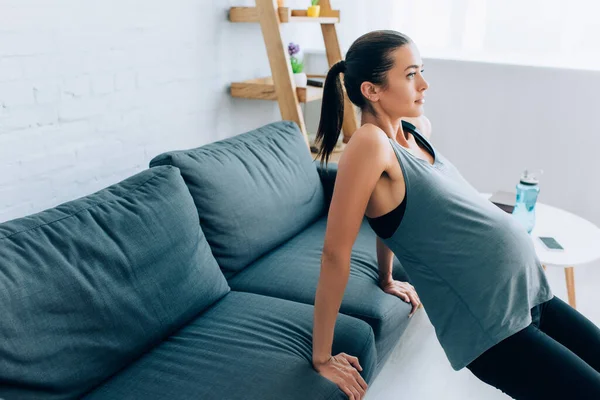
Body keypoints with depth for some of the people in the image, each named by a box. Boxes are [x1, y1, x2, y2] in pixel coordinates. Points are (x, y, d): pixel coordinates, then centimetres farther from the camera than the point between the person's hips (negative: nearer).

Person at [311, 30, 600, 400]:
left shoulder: (419, 129, 5)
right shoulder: (369, 143, -21)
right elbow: (336, 251, -20)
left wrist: (387, 280, 26)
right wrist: (322, 358, -15)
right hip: (490, 326, -8)